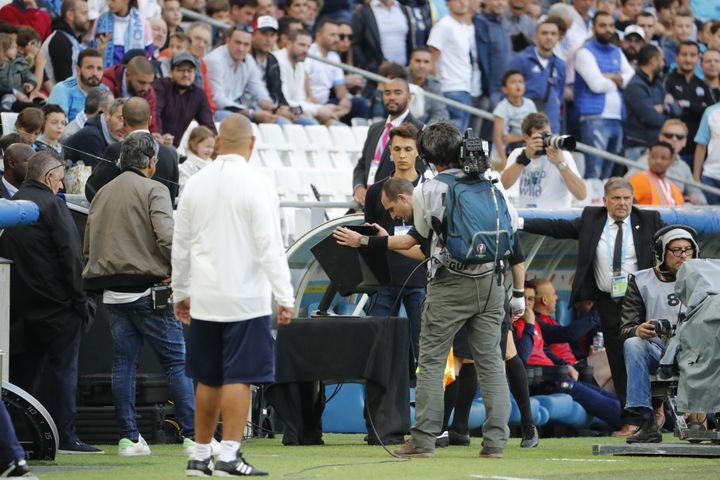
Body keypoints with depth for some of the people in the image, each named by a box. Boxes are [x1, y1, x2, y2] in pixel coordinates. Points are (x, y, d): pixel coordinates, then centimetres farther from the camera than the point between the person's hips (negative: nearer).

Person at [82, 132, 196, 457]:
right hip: (148, 292, -6)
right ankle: (193, 435, -6)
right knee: (178, 362, -2)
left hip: (113, 293, 6)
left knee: (123, 365, 8)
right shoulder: (153, 190, -7)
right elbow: (167, 238, -19)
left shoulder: (103, 194, 13)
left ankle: (128, 438, 6)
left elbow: (89, 245, 14)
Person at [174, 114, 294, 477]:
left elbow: (180, 244, 13)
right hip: (246, 297, -5)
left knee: (208, 379, 13)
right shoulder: (256, 184, -9)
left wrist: (181, 292, 23)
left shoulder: (196, 183, 6)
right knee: (239, 377, -4)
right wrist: (285, 297, -11)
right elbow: (270, 246, -13)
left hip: (204, 298, 5)